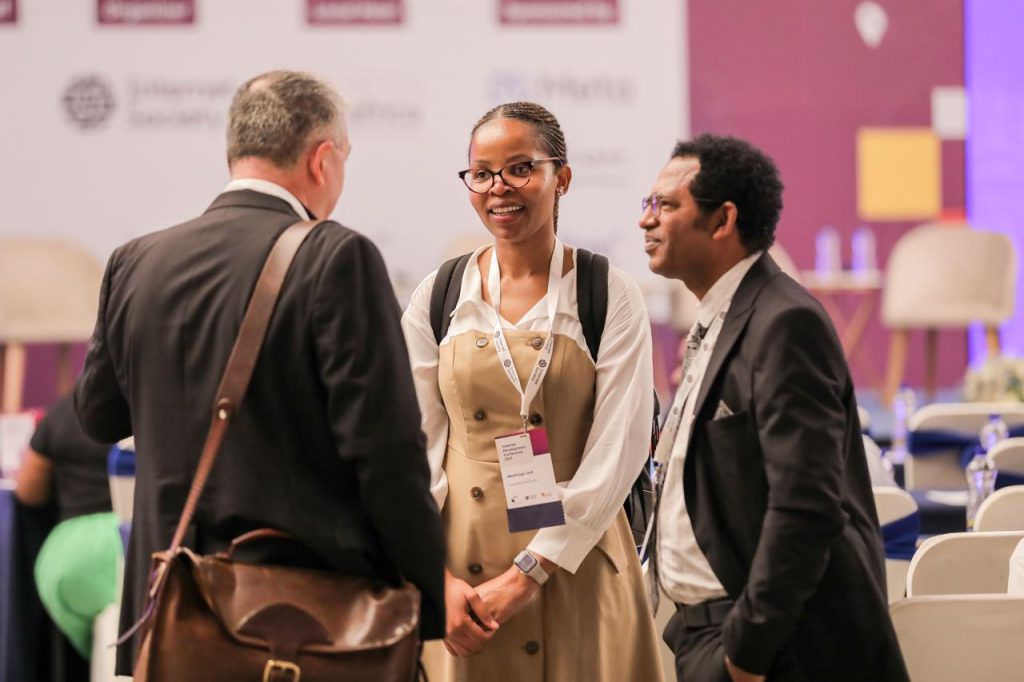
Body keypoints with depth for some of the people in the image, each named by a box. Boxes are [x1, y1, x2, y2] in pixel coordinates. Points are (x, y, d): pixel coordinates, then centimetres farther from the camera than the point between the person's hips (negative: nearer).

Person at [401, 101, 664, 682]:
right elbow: (417, 447, 3)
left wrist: (529, 573, -13)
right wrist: (438, 577, -9)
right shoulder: (438, 298, 5)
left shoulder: (610, 296, -1)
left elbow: (619, 450, -8)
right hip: (462, 576, 2)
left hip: (574, 564, -2)